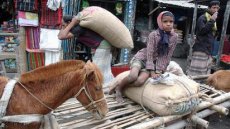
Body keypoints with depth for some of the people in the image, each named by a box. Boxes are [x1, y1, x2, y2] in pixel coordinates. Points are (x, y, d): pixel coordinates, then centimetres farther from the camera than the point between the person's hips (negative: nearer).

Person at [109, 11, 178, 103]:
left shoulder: (174, 37, -6)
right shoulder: (153, 35, -14)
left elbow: (167, 56, -5)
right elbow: (149, 54, -17)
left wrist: (159, 71, -14)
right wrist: (152, 72, -23)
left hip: (154, 62, 2)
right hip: (142, 57, -2)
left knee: (139, 82, -27)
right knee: (133, 76, -33)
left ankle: (119, 89, -1)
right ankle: (119, 86, -2)